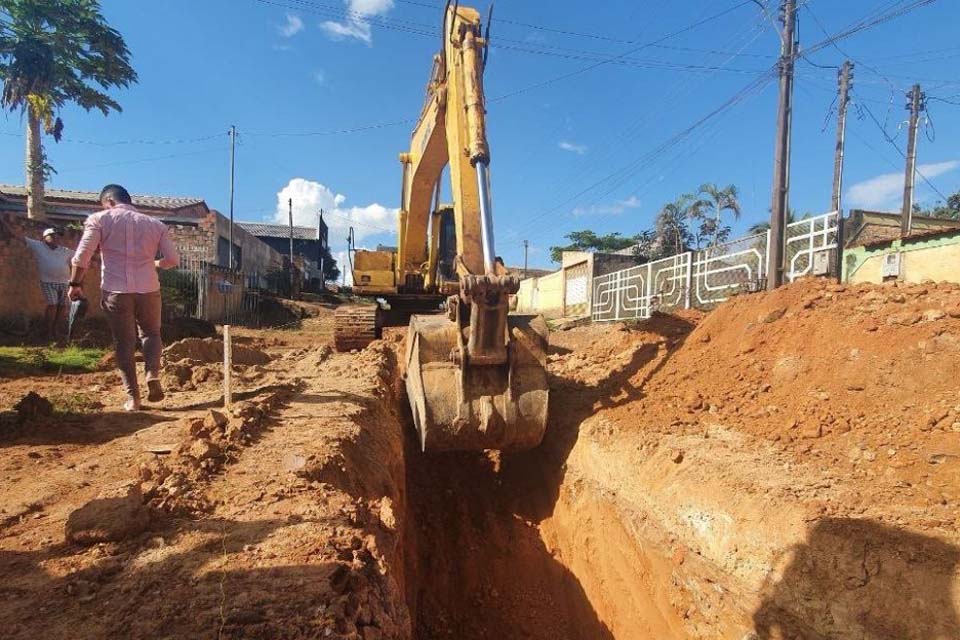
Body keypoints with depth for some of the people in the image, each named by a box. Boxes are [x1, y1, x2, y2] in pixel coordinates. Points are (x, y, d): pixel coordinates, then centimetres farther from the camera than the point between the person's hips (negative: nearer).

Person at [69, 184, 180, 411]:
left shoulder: (99, 219, 4)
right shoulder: (156, 224, 10)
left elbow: (82, 256, -4)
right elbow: (173, 260, 5)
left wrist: (75, 284, 8)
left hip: (116, 291, -1)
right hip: (148, 289, 1)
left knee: (124, 343, 7)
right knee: (151, 333, 20)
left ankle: (133, 397, 9)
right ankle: (153, 376, -3)